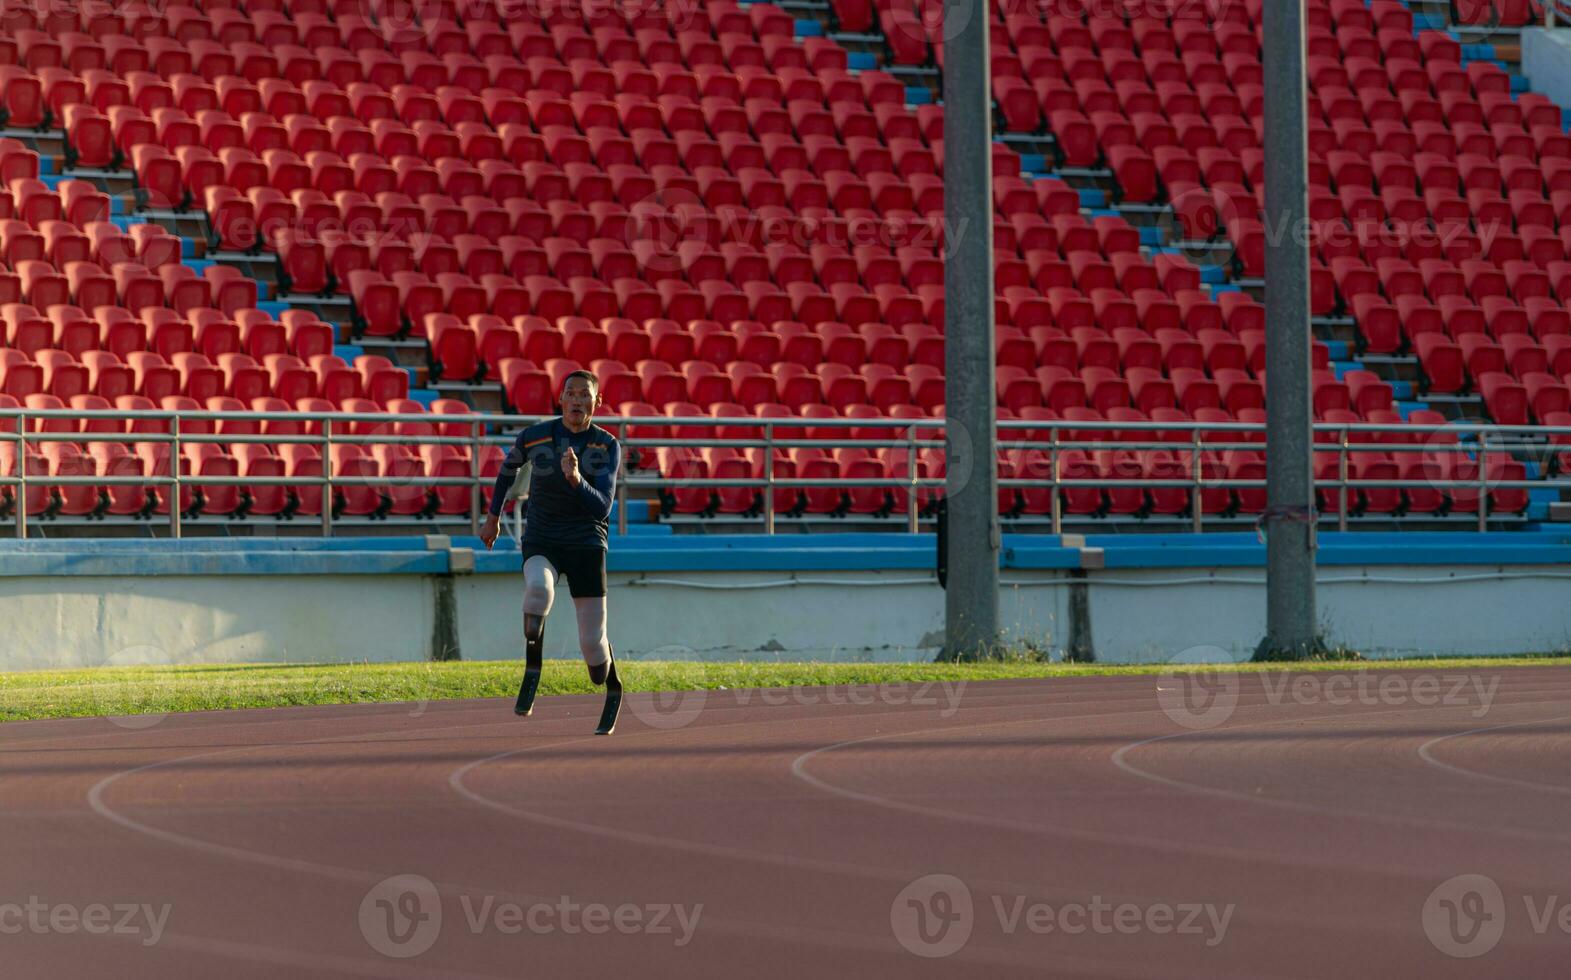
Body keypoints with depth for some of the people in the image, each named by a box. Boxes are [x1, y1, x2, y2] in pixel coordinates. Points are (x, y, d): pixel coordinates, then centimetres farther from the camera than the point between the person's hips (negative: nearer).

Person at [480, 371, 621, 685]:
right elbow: (510, 467, 19)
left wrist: (576, 479, -36)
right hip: (541, 543, 0)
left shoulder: (608, 447, -7)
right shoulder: (535, 436, -4)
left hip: (587, 544, 0)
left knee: (592, 644, -4)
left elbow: (602, 508, -18)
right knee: (538, 589, -38)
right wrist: (493, 517, 26)